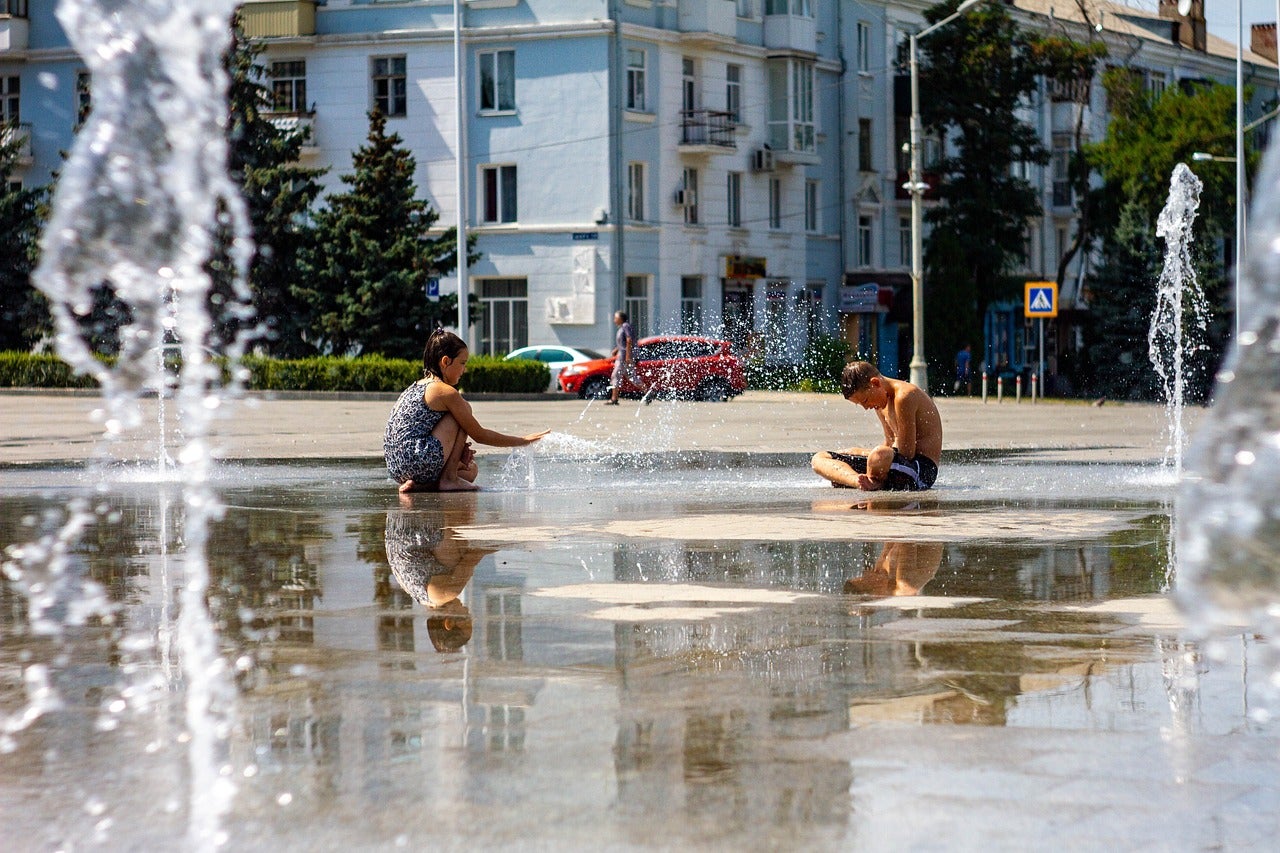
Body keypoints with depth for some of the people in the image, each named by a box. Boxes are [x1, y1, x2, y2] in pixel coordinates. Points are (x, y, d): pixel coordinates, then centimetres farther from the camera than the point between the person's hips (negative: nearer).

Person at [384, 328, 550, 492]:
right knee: (465, 409, 2)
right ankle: (448, 479, 0)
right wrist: (524, 440, 4)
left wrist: (457, 450, 6)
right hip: (419, 463, -10)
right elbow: (479, 435, -4)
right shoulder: (446, 392, -8)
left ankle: (418, 485, 6)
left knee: (471, 471, 29)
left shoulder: (416, 387, 19)